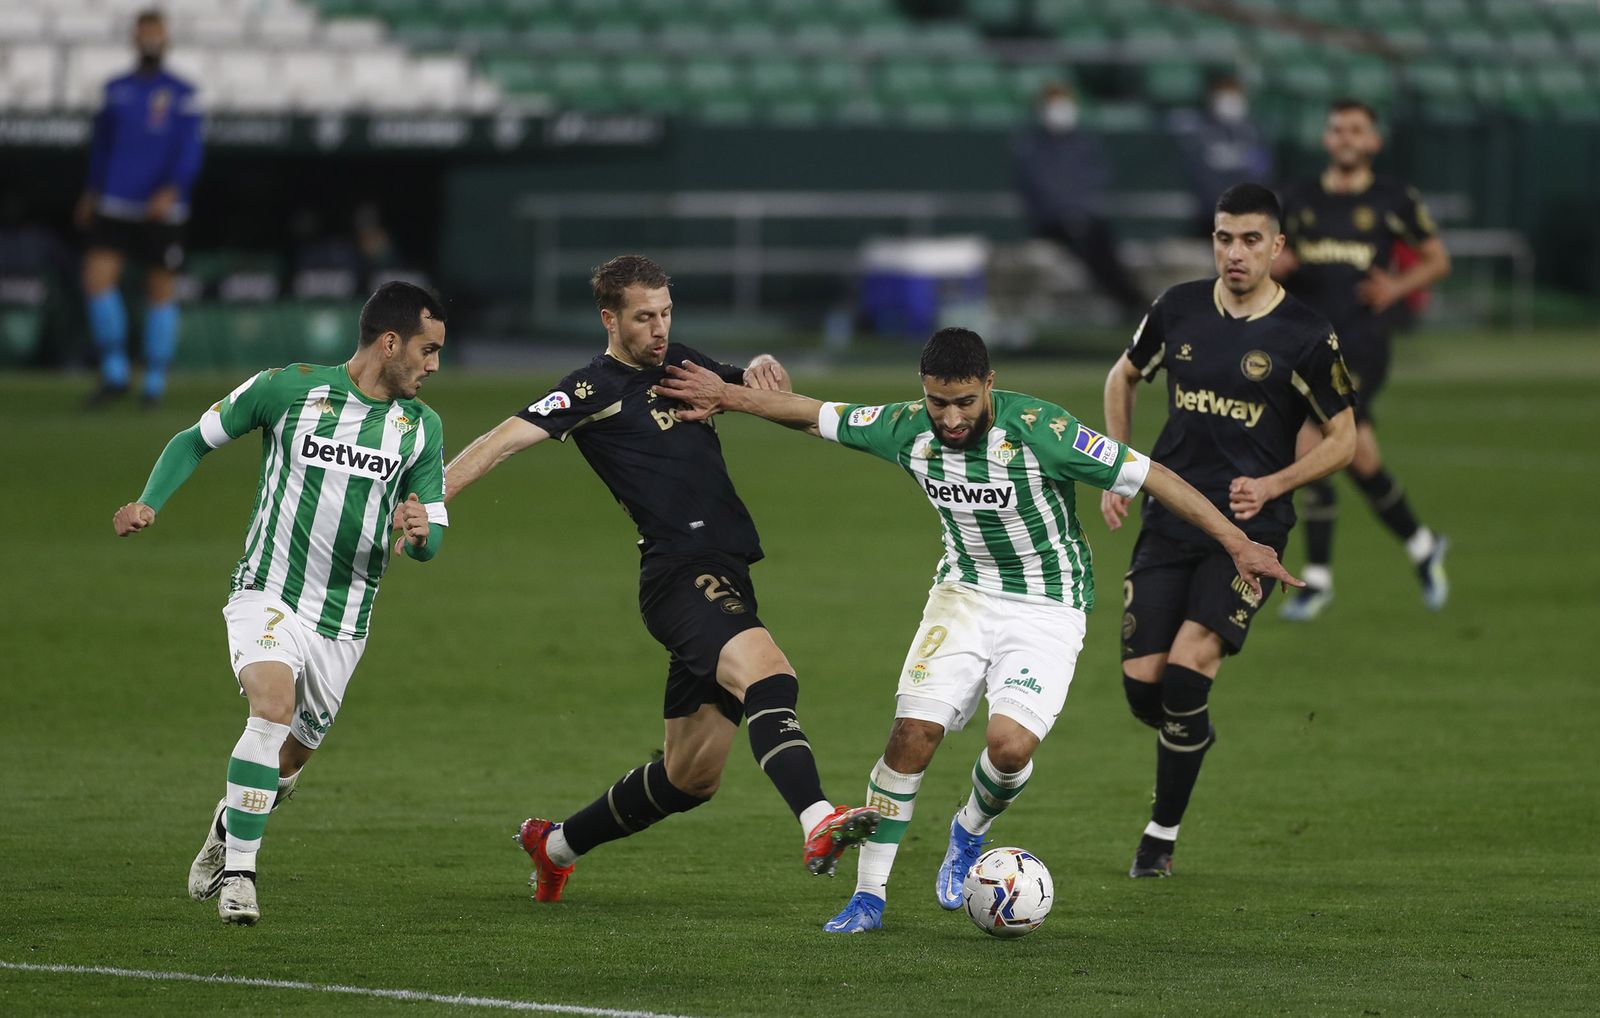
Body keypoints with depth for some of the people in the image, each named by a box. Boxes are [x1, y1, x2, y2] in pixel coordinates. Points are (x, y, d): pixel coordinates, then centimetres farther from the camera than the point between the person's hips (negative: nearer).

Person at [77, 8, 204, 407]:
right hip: (116, 207, 3)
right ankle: (114, 373, -2)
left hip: (162, 210, -3)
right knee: (97, 277, -13)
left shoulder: (182, 95, 0)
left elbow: (189, 153, -7)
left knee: (161, 291, 2)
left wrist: (172, 190, -22)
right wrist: (91, 193, 23)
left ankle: (155, 383, 13)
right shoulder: (116, 90, 11)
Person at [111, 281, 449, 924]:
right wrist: (149, 504, -10)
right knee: (275, 705, -29)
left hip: (343, 623, 4)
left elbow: (429, 542, 7)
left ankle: (229, 828, 46)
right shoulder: (288, 388, -7)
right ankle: (237, 871, -22)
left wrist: (419, 533, -18)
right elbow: (195, 440, 6)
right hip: (268, 594, -4)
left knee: (290, 759, 13)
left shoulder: (422, 427, 4)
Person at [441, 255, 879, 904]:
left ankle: (555, 845, 30)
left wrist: (762, 369, 8)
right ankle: (817, 823, -52)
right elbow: (505, 440, -11)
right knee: (768, 675, -34)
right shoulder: (592, 390, -2)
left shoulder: (683, 365, 20)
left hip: (726, 578, 8)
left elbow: (767, 391, 33)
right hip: (679, 575, -8)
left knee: (690, 777, 12)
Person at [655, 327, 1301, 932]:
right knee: (913, 731, -13)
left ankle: (971, 830, 15)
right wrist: (726, 396, 13)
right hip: (964, 595, 4)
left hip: (1047, 608, -3)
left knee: (1009, 744, -21)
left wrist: (1236, 542, -22)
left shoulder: (1039, 431, -25)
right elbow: (816, 415, 7)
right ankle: (869, 895, 0)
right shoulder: (908, 429, -11)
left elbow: (1152, 477, -21)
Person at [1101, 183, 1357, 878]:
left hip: (1250, 526, -4)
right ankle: (1194, 736, 34)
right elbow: (1123, 377, 22)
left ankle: (1162, 834, -6)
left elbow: (1342, 440, 2)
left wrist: (1272, 486, -13)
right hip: (1169, 516, 4)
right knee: (1141, 684, -3)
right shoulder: (1178, 308, 3)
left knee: (1187, 666, -20)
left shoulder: (1306, 336, -8)